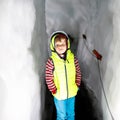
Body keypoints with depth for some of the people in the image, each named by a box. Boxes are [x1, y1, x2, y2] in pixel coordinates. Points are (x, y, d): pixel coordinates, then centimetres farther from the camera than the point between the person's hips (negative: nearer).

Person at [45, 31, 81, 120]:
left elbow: (78, 73, 2)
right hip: (59, 95, -2)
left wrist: (77, 86, -2)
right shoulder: (51, 61, -17)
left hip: (72, 93, 3)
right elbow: (48, 79, -12)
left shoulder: (73, 59, -9)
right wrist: (54, 91, -12)